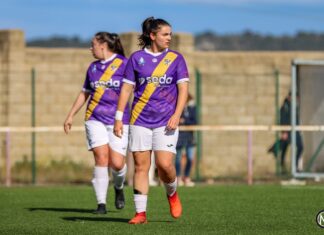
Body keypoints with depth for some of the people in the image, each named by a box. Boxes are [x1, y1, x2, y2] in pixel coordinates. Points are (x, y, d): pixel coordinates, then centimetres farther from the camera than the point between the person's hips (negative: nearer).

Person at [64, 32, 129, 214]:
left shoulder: (124, 64, -3)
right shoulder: (93, 67, 14)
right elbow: (85, 93, 23)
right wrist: (71, 115, 20)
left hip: (118, 120, -3)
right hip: (95, 119, 3)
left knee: (117, 163, -9)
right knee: (101, 158, -11)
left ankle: (119, 187, 26)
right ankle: (101, 204, -7)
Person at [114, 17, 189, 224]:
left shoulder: (176, 58, 4)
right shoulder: (137, 58, 4)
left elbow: (183, 88, 0)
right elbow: (126, 88, 7)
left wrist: (176, 115, -12)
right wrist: (119, 117, 2)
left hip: (166, 121, -1)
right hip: (140, 120, 1)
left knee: (165, 164, -12)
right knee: (141, 166, -1)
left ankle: (172, 193, 19)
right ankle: (141, 213, 4)